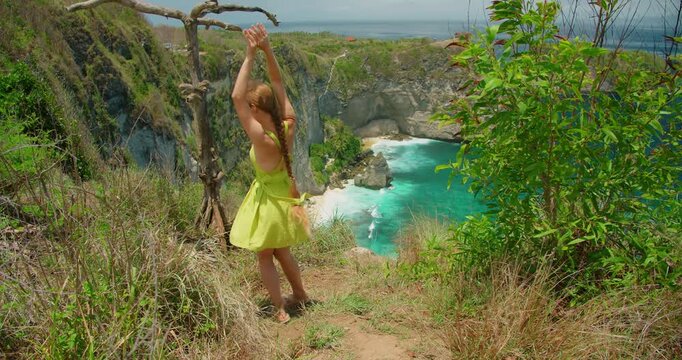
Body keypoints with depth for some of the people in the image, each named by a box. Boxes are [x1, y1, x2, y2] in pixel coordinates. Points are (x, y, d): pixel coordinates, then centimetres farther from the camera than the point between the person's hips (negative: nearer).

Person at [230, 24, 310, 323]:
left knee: (265, 258, 16)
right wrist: (267, 49, -16)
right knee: (282, 252, 28)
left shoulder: (262, 140, -32)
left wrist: (250, 56, -31)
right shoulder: (289, 124, -15)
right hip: (286, 196, 7)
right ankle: (300, 294, 44)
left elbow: (237, 97, -33)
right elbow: (278, 82, -7)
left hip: (268, 202, -7)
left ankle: (280, 310, 26)